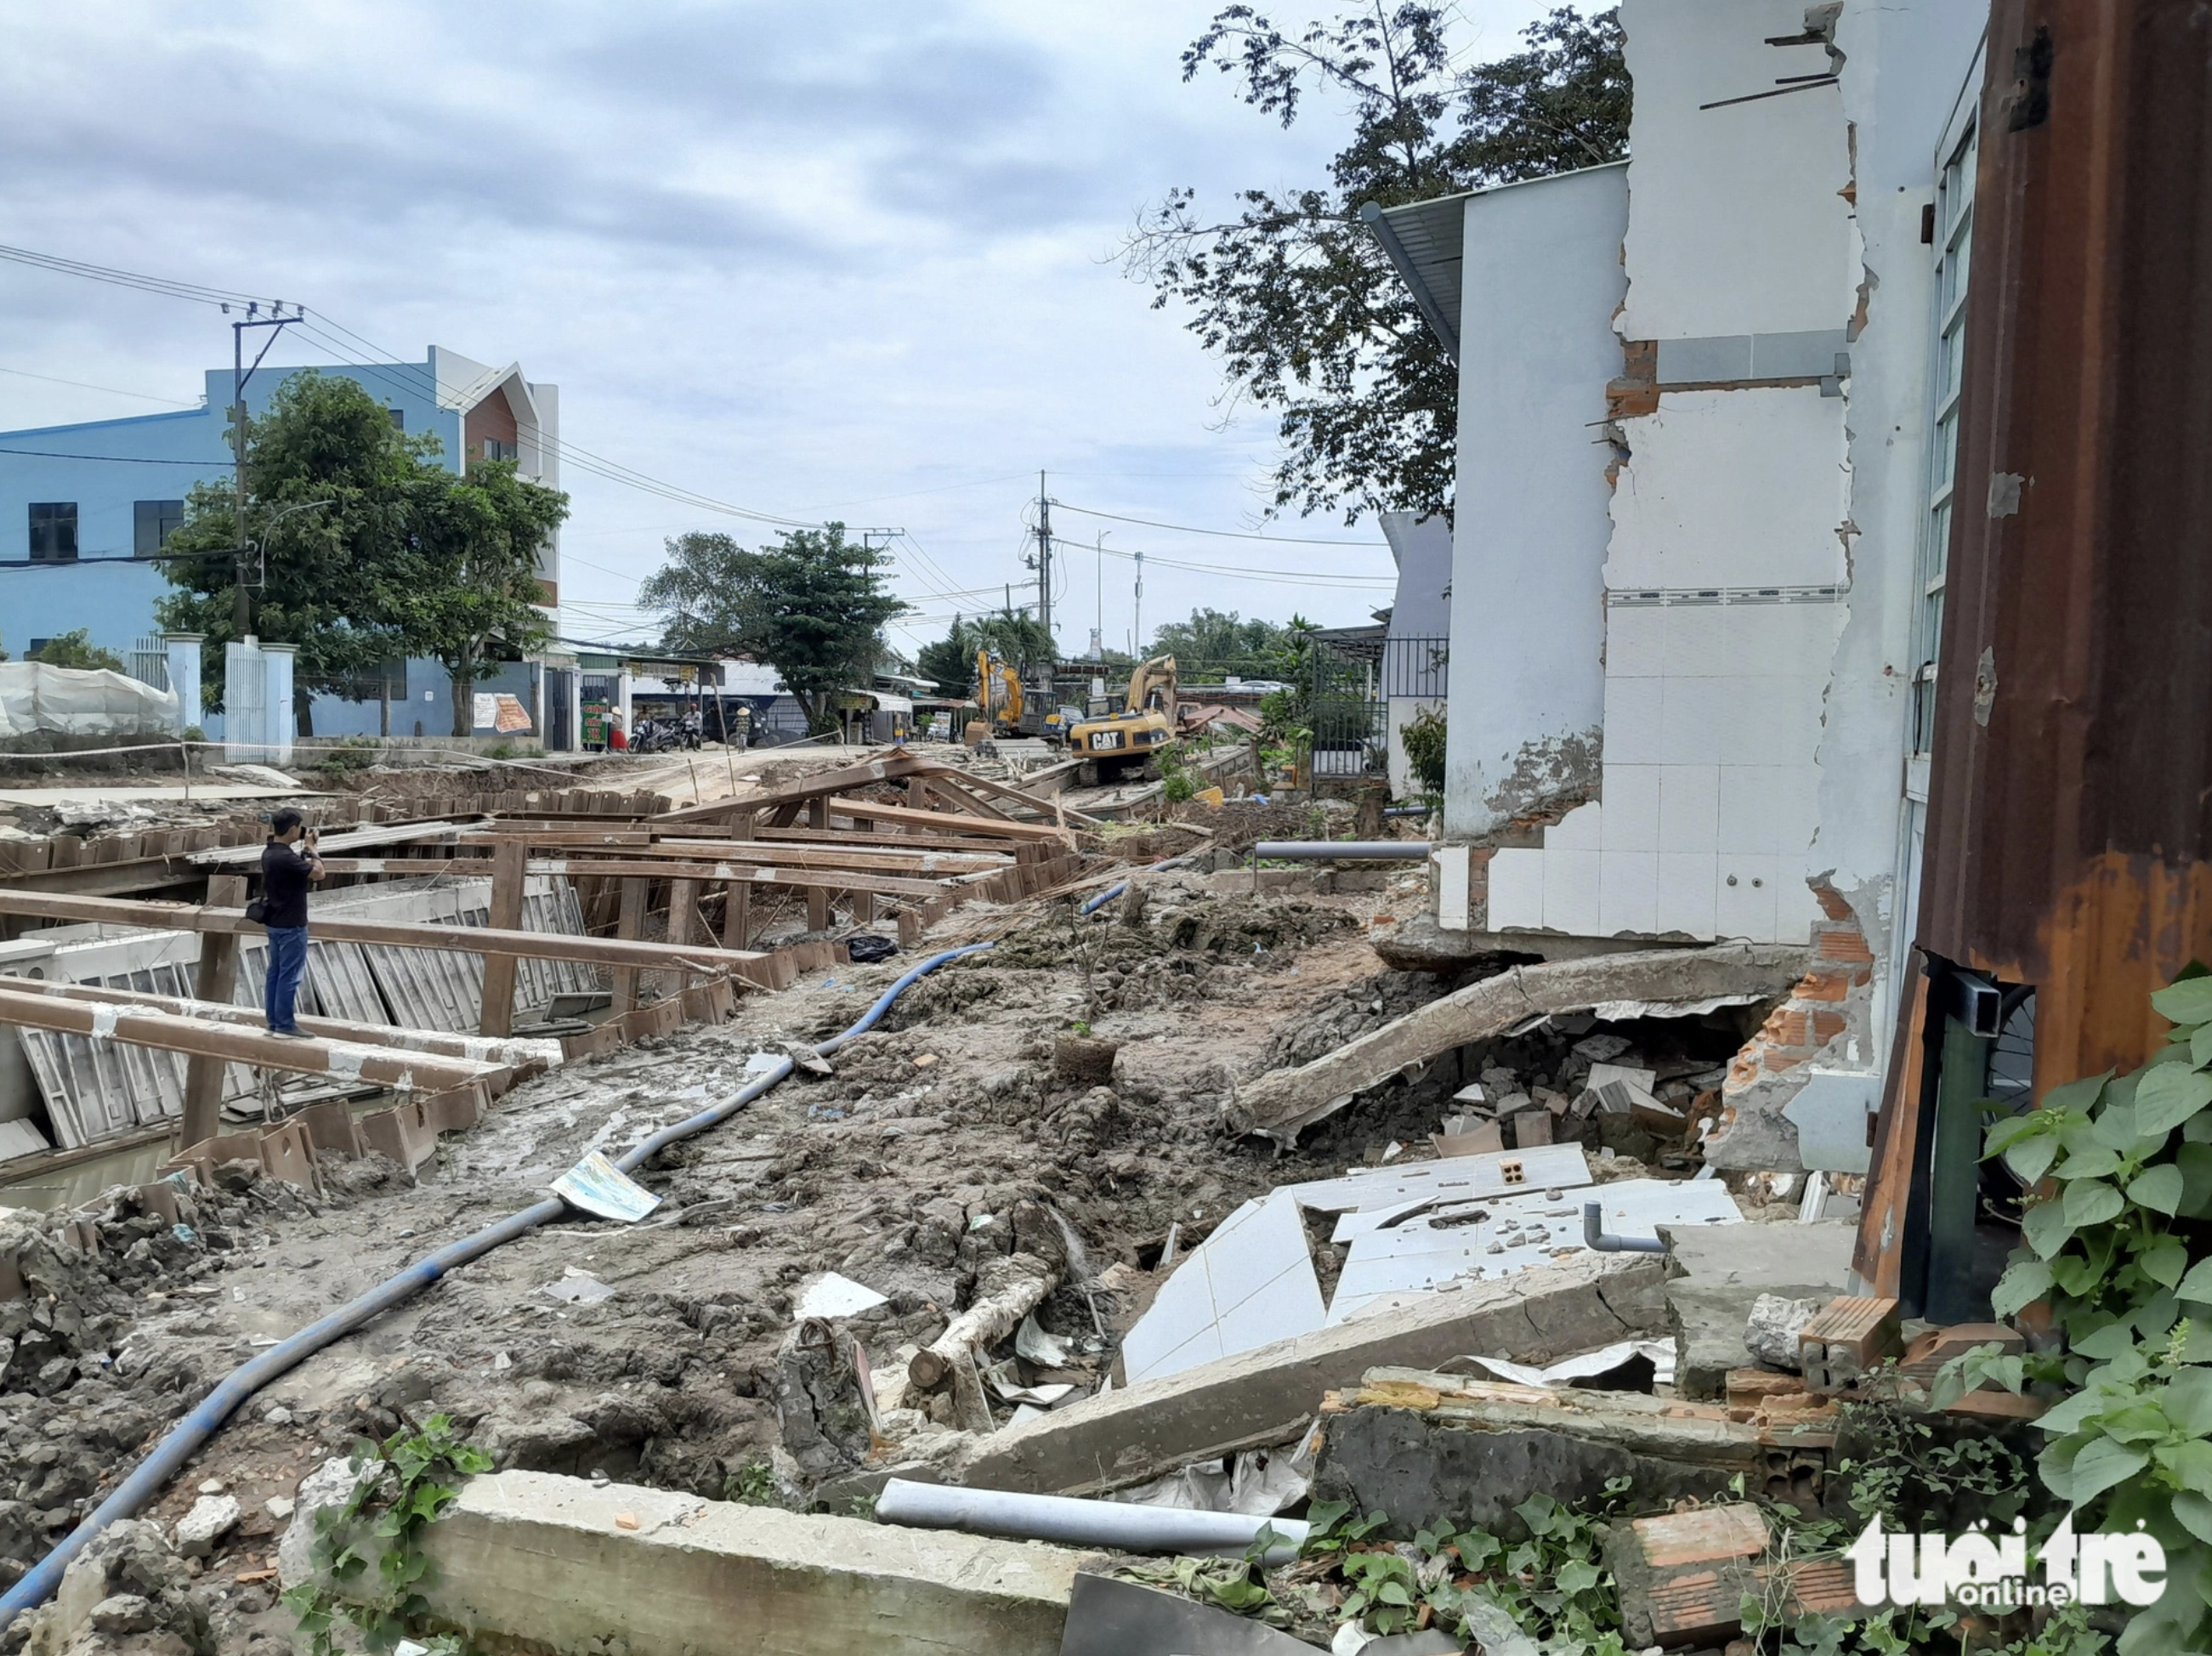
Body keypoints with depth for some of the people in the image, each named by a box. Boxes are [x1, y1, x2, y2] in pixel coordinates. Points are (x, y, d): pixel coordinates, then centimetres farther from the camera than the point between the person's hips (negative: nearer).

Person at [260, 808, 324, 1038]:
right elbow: (317, 873, -22)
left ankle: (274, 1022, 20)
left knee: (275, 972, 14)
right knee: (289, 976, -3)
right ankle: (284, 1026, 2)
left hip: (275, 923, 10)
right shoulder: (285, 857, -24)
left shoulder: (269, 853, 6)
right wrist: (310, 847, -10)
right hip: (291, 926, -10)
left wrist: (304, 849, 7)